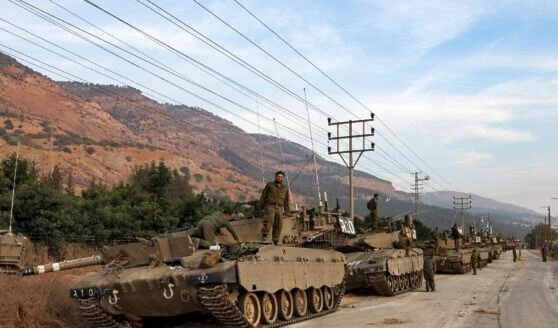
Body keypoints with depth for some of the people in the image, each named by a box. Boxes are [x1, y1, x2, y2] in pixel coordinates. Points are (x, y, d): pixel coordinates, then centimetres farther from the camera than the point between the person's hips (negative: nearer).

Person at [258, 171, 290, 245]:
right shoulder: (269, 185, 10)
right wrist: (260, 206, 5)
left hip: (279, 208, 3)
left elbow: (286, 201, 23)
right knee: (269, 220, -26)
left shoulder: (285, 188, 19)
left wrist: (287, 212, 18)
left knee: (278, 225, -1)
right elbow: (263, 196, 10)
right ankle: (265, 235, -22)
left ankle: (275, 241, 6)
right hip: (270, 206, -3)